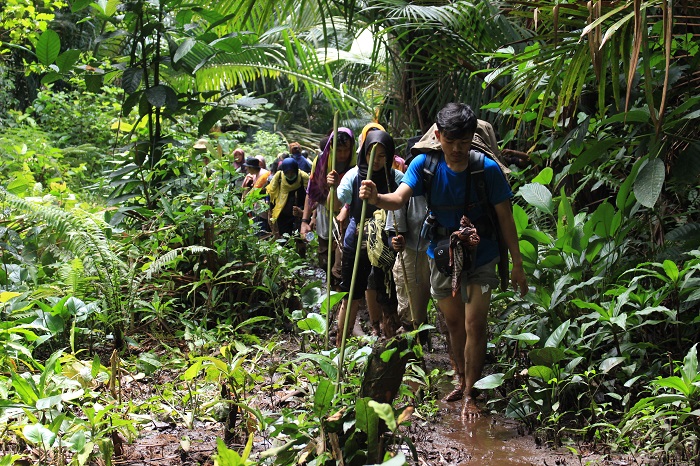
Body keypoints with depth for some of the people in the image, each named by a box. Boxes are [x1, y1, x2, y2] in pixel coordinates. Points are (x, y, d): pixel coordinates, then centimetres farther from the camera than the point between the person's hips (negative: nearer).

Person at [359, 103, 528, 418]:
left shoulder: (488, 170, -19)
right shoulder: (425, 165, -15)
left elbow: (505, 219, -12)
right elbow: (400, 197, -30)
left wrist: (517, 265, -8)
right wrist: (376, 198, -53)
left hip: (480, 258, -2)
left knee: (474, 325, -5)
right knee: (453, 322, 16)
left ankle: (470, 394, 8)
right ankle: (461, 379, 37)